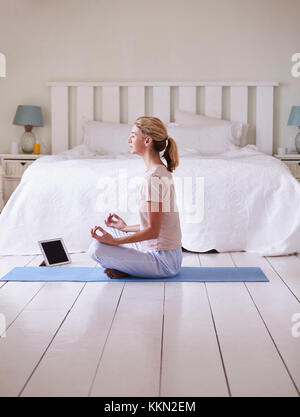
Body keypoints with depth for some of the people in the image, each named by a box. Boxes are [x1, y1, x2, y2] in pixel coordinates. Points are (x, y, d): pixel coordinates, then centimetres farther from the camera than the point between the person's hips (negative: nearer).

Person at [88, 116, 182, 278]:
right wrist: (126, 228, 22)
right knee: (109, 232, 23)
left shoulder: (154, 176, -21)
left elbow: (153, 230, -22)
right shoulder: (162, 171, 9)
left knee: (96, 249, -17)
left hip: (163, 259, -10)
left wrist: (114, 241, -22)